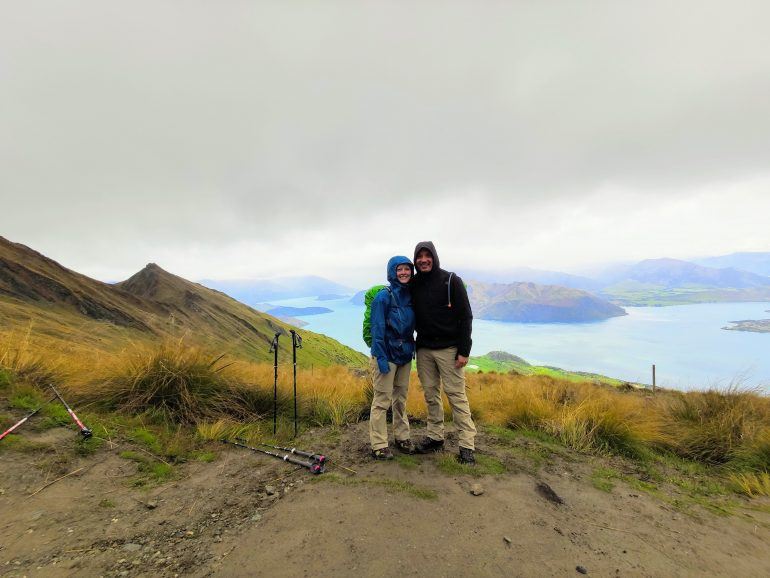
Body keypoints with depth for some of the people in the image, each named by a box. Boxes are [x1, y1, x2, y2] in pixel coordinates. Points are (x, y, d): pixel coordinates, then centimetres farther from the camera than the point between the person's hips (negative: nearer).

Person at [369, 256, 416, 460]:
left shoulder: (411, 295, 6)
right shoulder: (384, 296, -13)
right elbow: (377, 329, -15)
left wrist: (413, 349, 10)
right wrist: (381, 358, -17)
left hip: (405, 354, 6)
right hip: (387, 355, -6)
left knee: (401, 397, 17)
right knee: (382, 400, 1)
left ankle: (402, 437, 31)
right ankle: (379, 445, 14)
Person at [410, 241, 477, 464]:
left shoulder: (451, 281, -7)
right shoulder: (414, 284, 5)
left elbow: (465, 317, -9)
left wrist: (464, 351, -13)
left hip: (448, 349, -4)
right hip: (424, 349, 5)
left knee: (456, 395, 0)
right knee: (431, 395, 11)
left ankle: (467, 445, 10)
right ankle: (435, 437, 25)